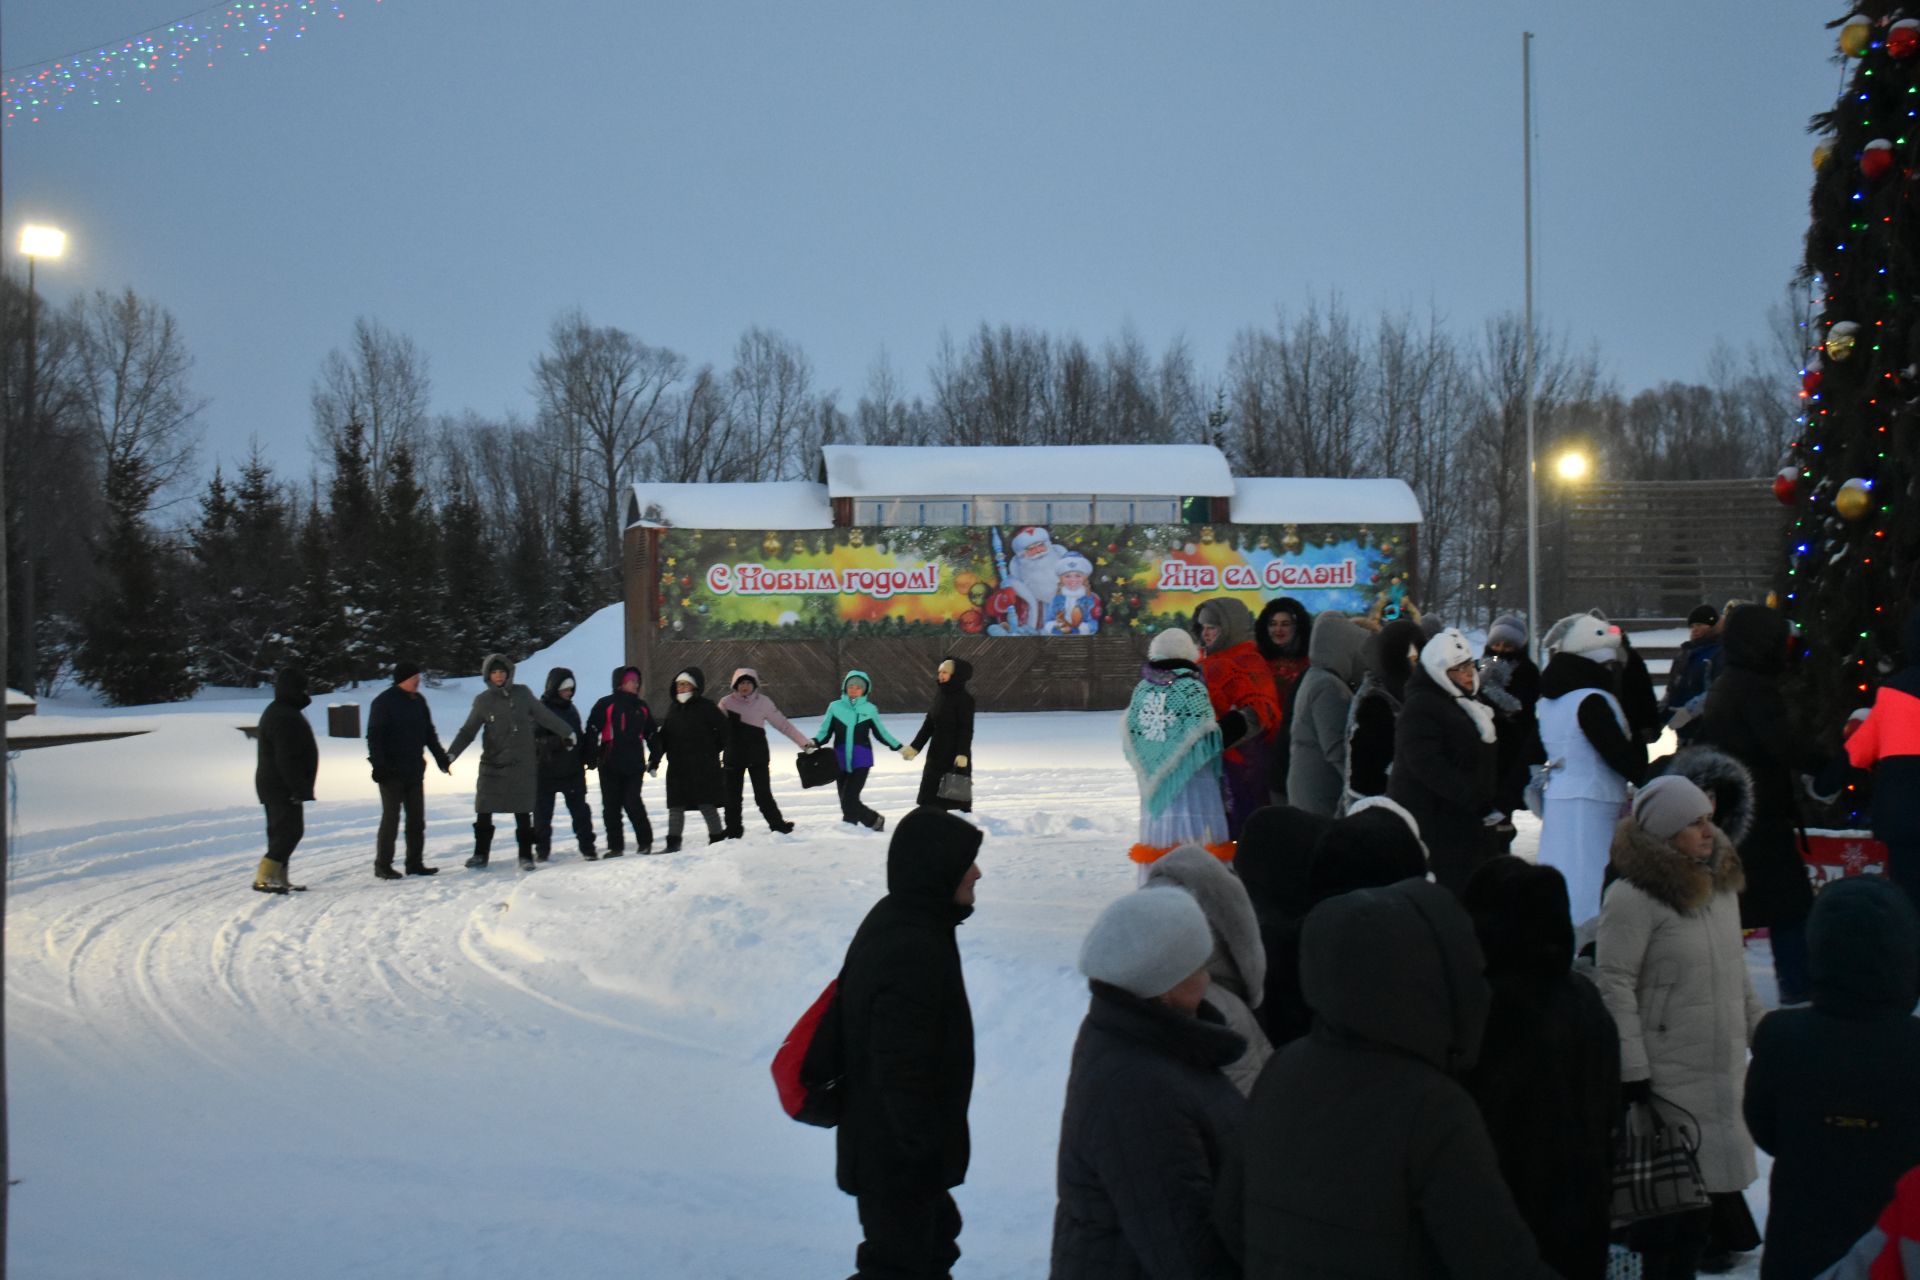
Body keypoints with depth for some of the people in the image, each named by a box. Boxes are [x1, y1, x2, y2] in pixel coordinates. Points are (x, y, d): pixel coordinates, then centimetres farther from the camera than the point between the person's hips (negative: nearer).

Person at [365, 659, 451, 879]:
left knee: (417, 819, 9)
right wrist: (378, 765, -20)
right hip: (392, 771, -7)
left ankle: (415, 863, 17)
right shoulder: (383, 702, -9)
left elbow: (429, 733, 21)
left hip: (415, 770, 7)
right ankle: (382, 865, 3)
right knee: (391, 818, -5)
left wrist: (440, 756, 16)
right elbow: (374, 736, -13)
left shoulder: (418, 701, 11)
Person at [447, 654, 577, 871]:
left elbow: (544, 716, 12)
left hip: (522, 764, 0)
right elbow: (468, 731, 0)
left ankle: (526, 855, 11)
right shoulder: (482, 700, 1)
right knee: (484, 810, -1)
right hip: (492, 764, 0)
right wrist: (451, 754, -12)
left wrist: (567, 732, 18)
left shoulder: (522, 693, 2)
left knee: (522, 811, 3)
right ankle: (481, 853, 10)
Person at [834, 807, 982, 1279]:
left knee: (936, 1237, 26)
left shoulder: (893, 919, 3)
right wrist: (925, 1147, -19)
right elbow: (902, 1074, -29)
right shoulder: (913, 953, -31)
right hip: (898, 1156, -10)